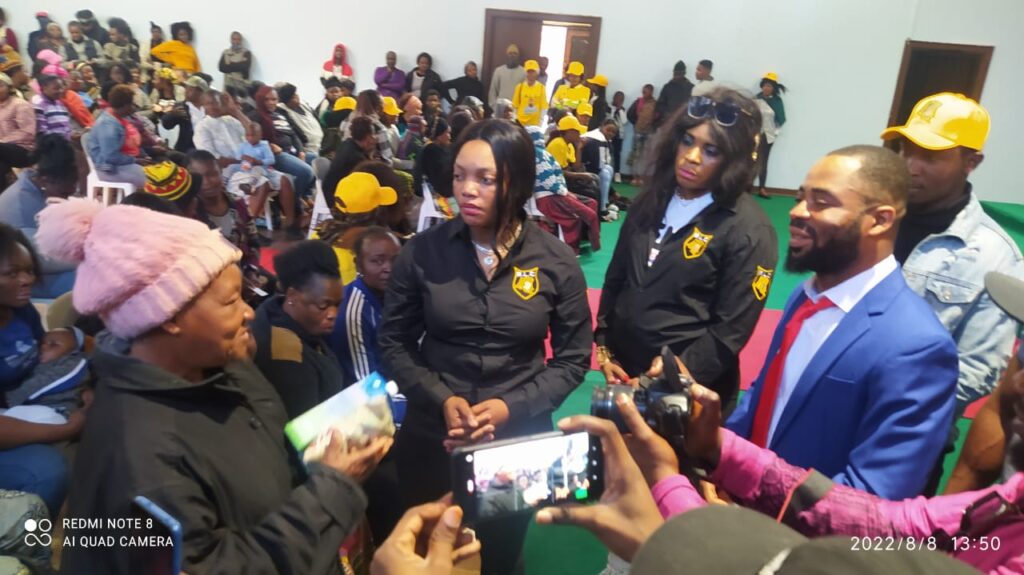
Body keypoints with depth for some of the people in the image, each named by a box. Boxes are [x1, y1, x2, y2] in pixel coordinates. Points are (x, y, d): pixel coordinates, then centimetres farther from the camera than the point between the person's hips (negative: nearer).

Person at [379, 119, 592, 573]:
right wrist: (441, 400, -16)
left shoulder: (556, 262, -10)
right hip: (431, 435, 1)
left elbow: (573, 359, -3)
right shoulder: (423, 253, -9)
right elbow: (394, 344, -2)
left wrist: (512, 407, -16)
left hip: (520, 436, 0)